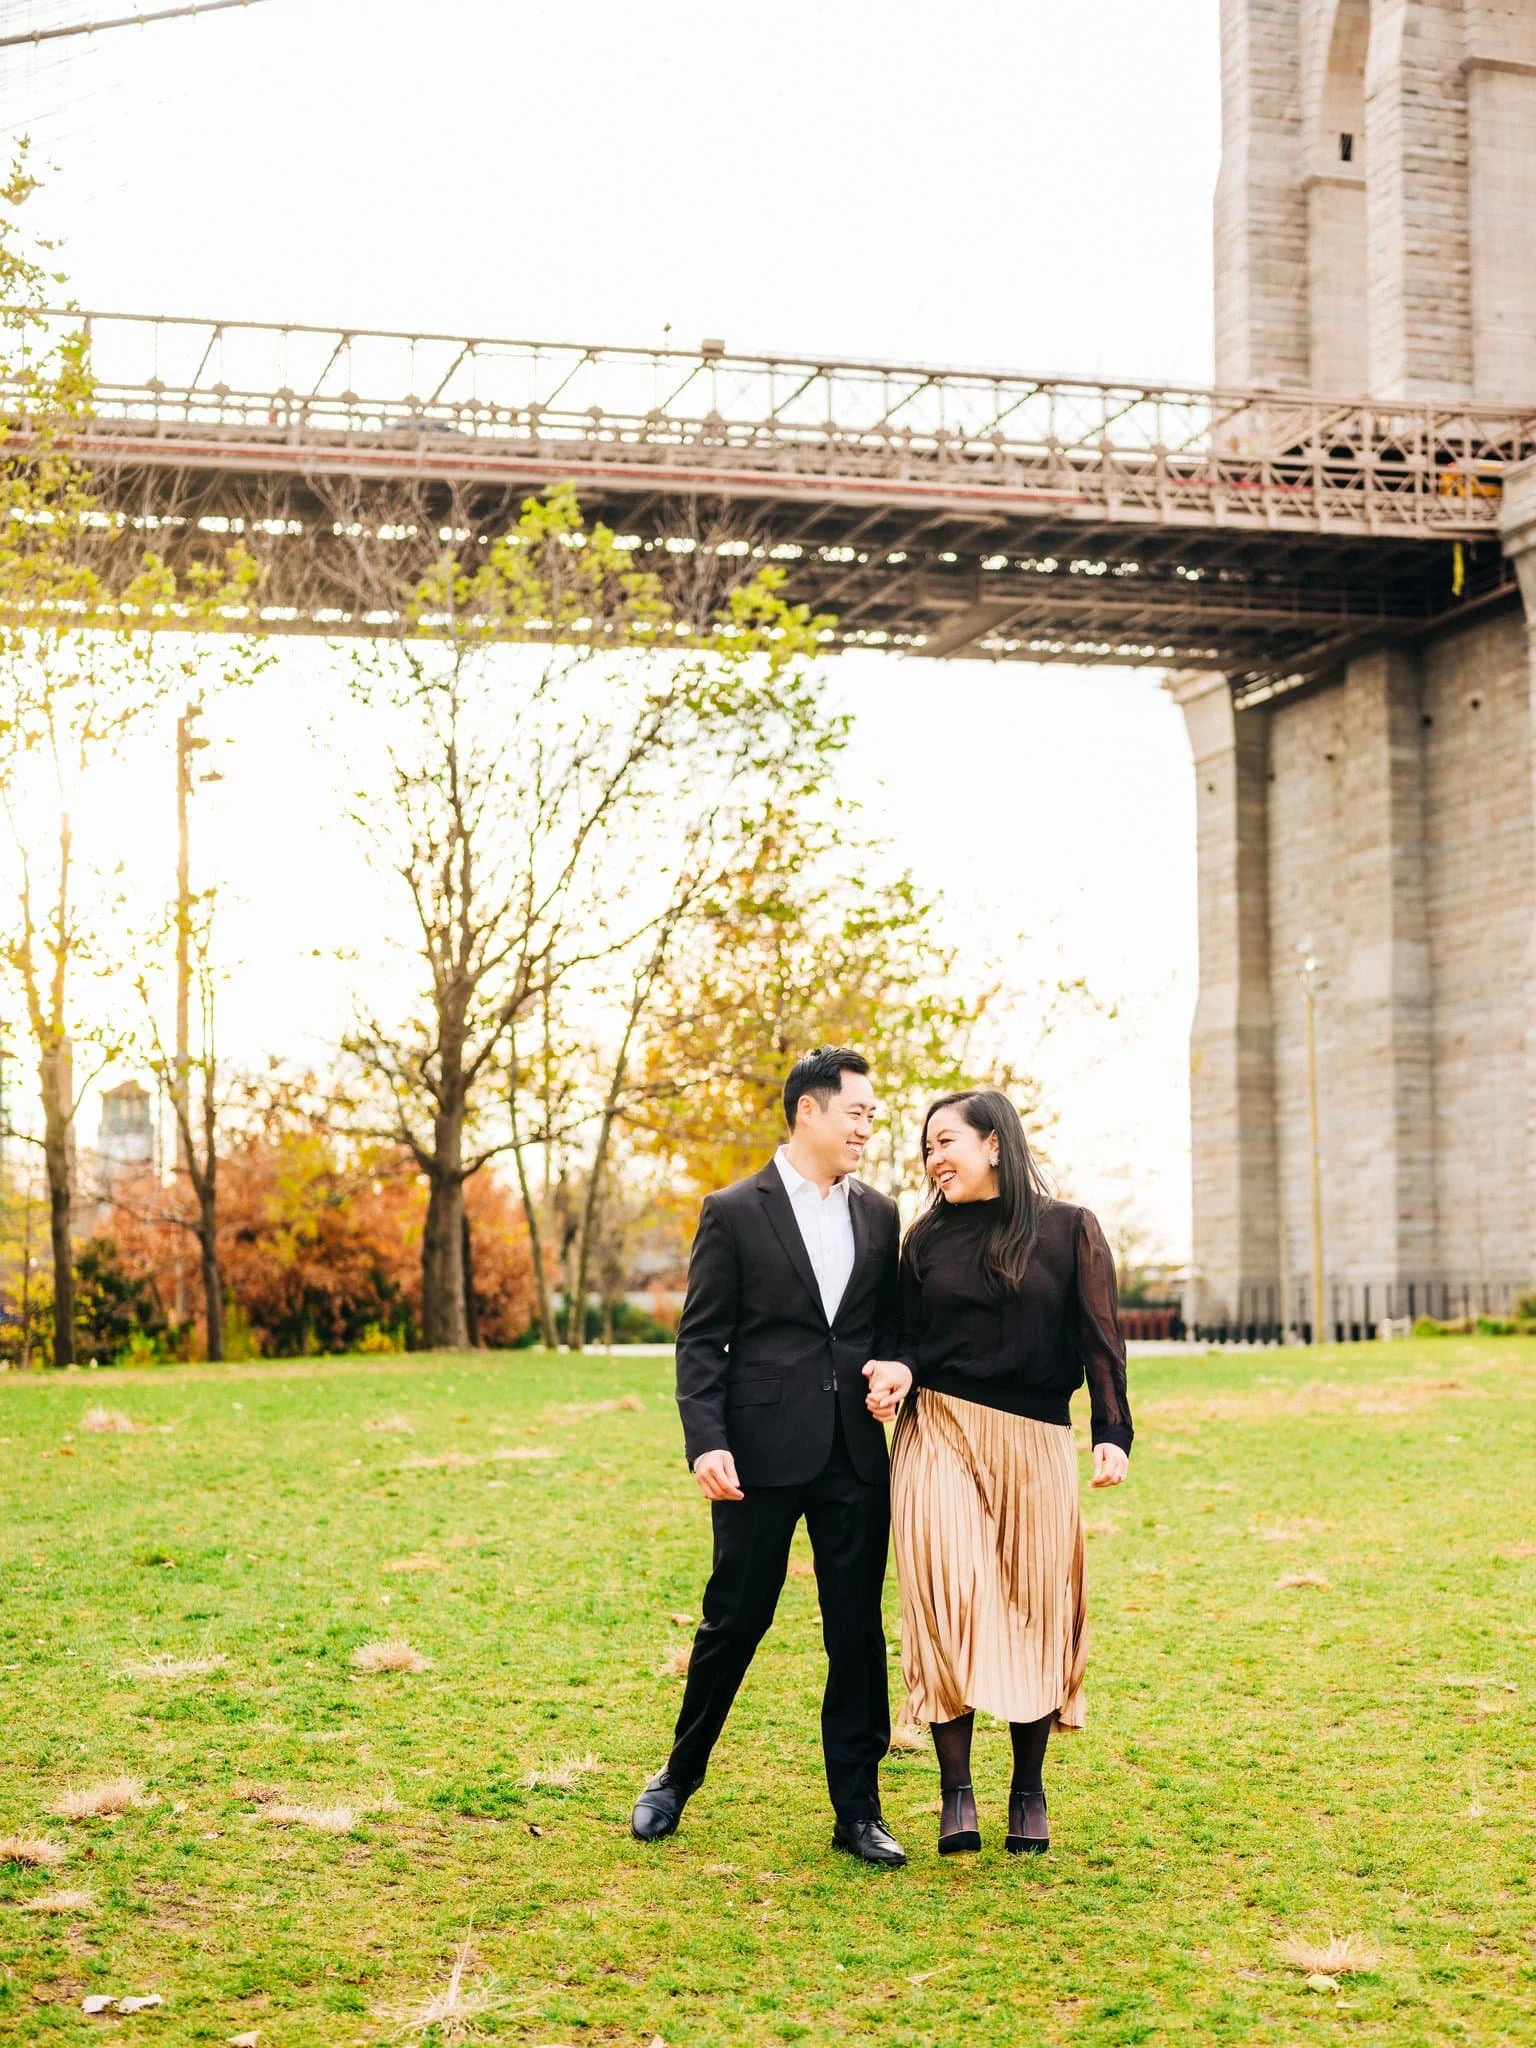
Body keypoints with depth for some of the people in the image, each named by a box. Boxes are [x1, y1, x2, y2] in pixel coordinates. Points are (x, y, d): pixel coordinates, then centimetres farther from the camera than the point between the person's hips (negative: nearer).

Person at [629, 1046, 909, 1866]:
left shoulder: (878, 1216, 11)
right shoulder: (735, 1212, -2)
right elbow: (700, 1340, -4)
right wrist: (707, 1442, -14)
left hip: (856, 1456, 4)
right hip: (762, 1455, -4)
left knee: (858, 1631, 5)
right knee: (734, 1619, 4)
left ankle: (857, 1811, 13)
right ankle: (678, 1777, 24)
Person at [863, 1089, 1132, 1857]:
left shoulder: (1068, 1230, 2)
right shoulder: (928, 1237, 9)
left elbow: (1100, 1337, -2)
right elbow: (912, 1339, 12)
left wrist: (1112, 1433, -13)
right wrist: (899, 1372, -11)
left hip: (1035, 1445, -1)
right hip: (941, 1438, 1)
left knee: (1037, 1608, 3)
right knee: (948, 1603, -9)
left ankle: (1028, 1793, 16)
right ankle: (956, 1792, -3)